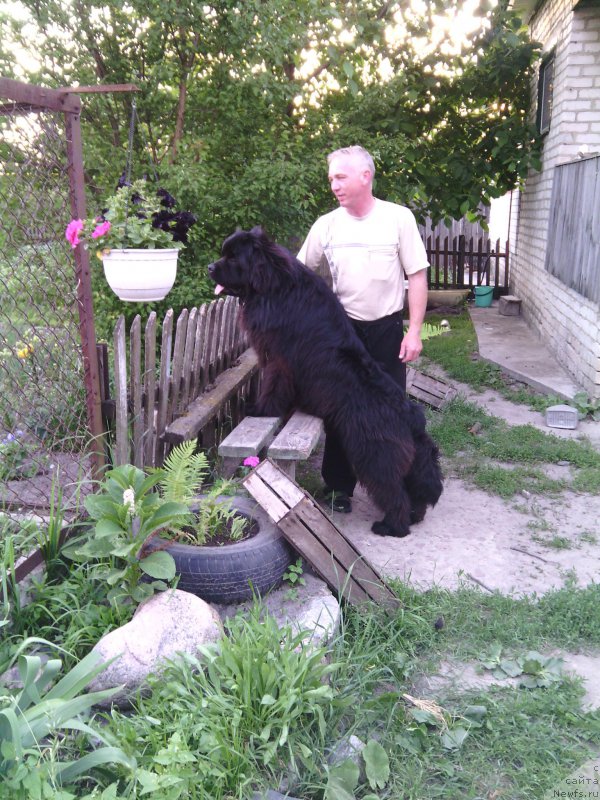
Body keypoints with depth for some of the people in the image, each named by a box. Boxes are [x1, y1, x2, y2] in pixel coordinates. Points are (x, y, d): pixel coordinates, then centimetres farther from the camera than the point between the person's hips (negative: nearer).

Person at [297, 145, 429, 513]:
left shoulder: (399, 218, -5)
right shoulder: (326, 224, 2)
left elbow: (417, 276, -4)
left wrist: (414, 331, -9)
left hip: (387, 330, -2)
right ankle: (340, 485, 22)